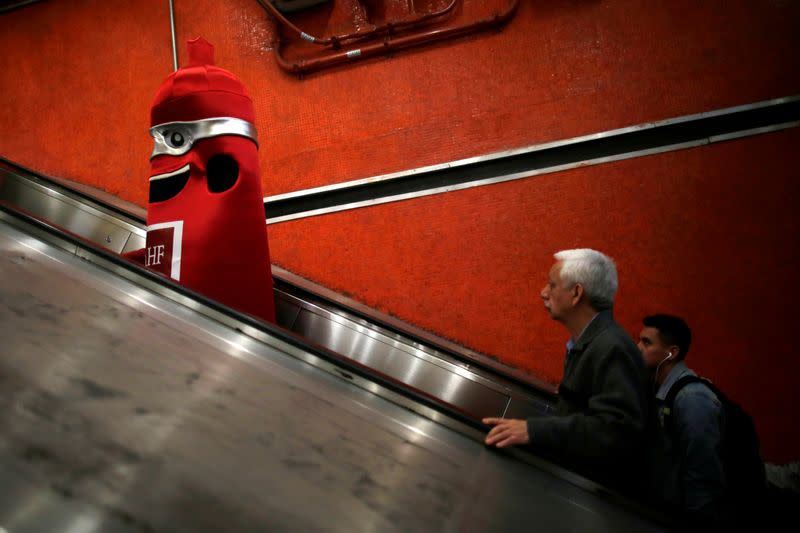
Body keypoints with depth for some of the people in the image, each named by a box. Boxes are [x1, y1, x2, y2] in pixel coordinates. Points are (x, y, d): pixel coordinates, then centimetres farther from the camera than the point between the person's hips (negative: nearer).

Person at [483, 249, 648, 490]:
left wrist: (533, 431, -33)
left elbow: (617, 429, -28)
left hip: (598, 490, -8)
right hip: (574, 479, 8)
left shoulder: (611, 348, -18)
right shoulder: (586, 342, 12)